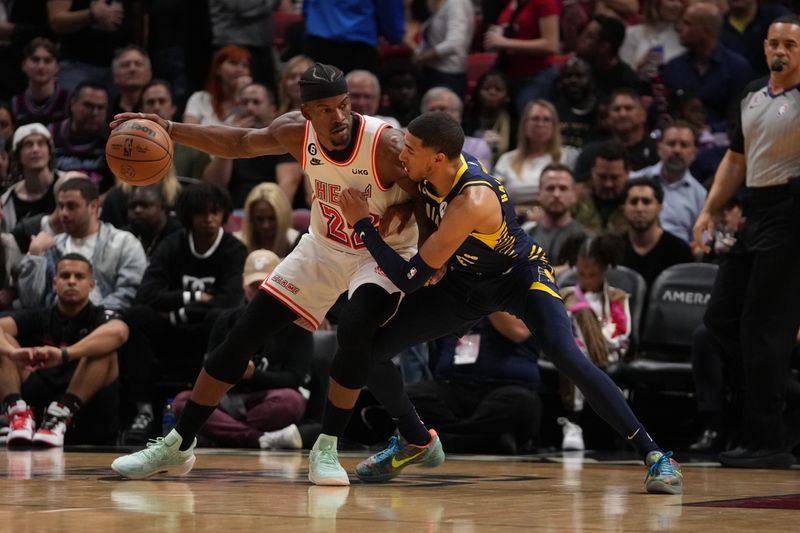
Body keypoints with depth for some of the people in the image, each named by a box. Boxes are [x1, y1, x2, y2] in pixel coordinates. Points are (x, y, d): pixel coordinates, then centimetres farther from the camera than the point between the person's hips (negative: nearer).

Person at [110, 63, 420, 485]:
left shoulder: (385, 145, -30)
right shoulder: (296, 133, -15)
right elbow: (240, 143, 3)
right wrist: (169, 130, -6)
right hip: (324, 246, 5)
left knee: (354, 331, -34)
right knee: (243, 335, -1)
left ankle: (327, 448, -15)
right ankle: (177, 445, 10)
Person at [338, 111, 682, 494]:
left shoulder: (472, 203, -38)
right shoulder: (434, 169, -17)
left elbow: (410, 279, -33)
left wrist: (362, 224, -27)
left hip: (520, 274, -7)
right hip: (465, 280, 8)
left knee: (567, 357, -32)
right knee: (369, 350, -2)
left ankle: (653, 455, -23)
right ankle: (414, 442, 24)